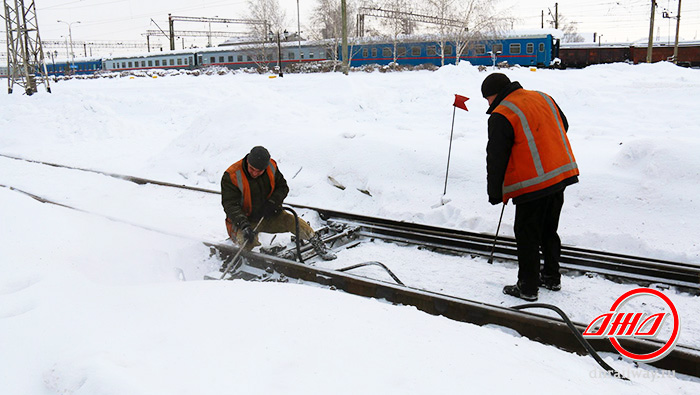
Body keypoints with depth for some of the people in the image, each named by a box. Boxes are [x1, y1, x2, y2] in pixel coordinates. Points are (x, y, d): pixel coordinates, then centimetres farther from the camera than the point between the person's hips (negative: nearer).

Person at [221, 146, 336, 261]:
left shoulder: (271, 167, -8)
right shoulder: (231, 176, -20)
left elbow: (283, 187, 6)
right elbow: (230, 205, -23)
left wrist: (272, 202, -15)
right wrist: (244, 225, -37)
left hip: (268, 216, 4)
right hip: (242, 220, -4)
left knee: (293, 221, -16)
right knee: (248, 243, -33)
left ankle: (317, 245, 5)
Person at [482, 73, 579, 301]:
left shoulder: (501, 116, -12)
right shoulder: (543, 98, 11)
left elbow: (496, 158, -12)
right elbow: (563, 126, 24)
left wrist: (495, 193, -4)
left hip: (532, 184, -8)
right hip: (561, 175, 8)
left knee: (527, 235, 4)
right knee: (549, 230, 21)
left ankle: (528, 287, 11)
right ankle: (552, 278, 32)